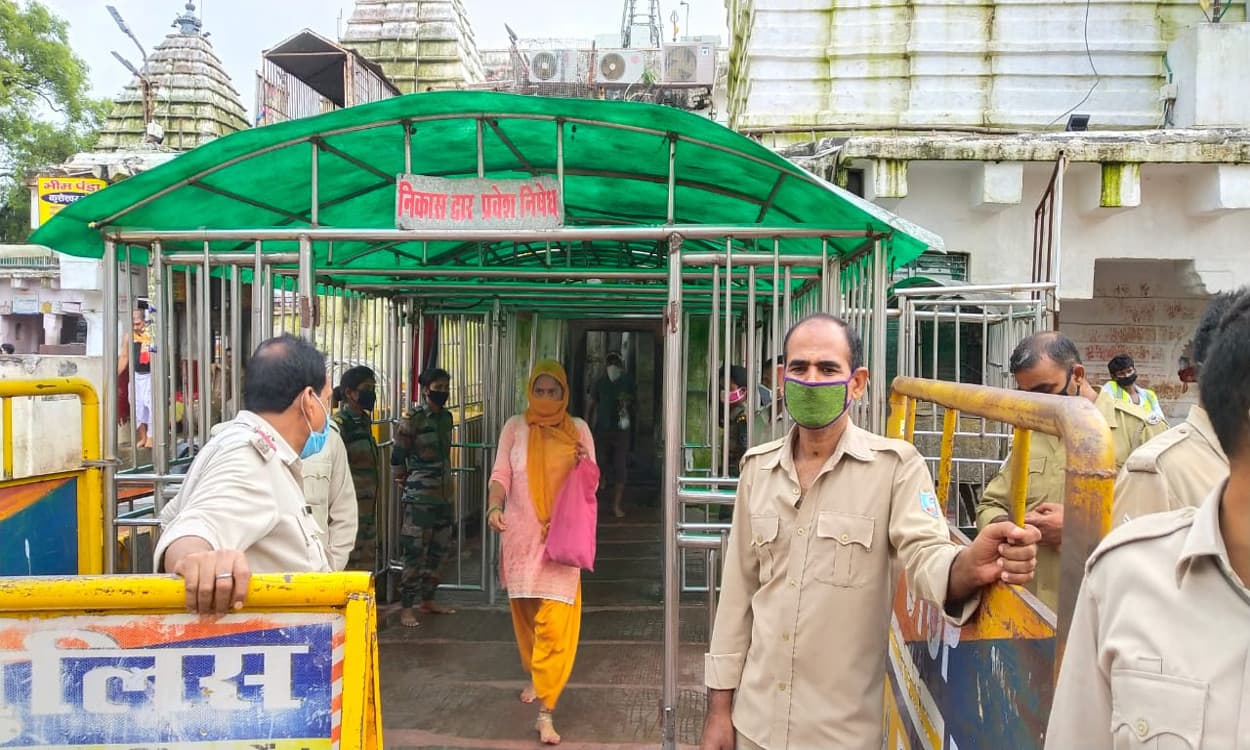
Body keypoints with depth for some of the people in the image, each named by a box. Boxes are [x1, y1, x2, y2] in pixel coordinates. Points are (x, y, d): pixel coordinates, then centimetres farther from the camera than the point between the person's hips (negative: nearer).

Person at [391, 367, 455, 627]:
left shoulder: (446, 417, 10)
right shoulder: (413, 419, -10)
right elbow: (397, 458, -5)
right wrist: (408, 479, 6)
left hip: (444, 496, 7)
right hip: (420, 497, -7)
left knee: (437, 552, 14)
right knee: (415, 554, -4)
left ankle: (428, 601, 26)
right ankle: (406, 608, 4)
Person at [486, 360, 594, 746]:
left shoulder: (578, 429, 4)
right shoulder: (515, 427, 4)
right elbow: (501, 474, -2)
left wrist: (583, 464, -14)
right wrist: (494, 507, -20)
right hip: (521, 534, 2)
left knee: (555, 622, -9)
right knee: (525, 612, 15)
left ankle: (546, 711, -6)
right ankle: (535, 676, 40)